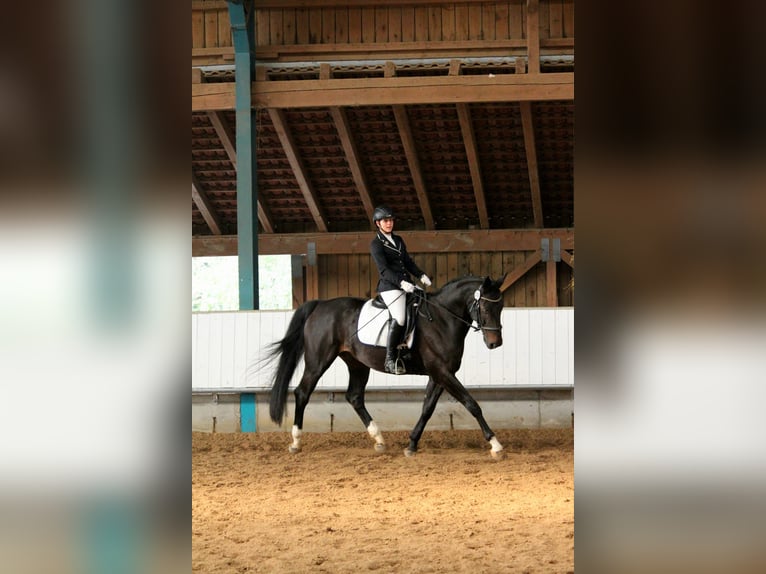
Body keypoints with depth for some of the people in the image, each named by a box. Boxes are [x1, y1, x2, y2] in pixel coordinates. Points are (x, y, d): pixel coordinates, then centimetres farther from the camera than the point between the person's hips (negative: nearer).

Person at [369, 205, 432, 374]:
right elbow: (384, 270, -14)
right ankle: (390, 359, -25)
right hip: (390, 286, -8)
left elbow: (408, 262, 23)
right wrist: (401, 282, -27)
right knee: (399, 317, -28)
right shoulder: (376, 245, -3)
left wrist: (421, 275, 6)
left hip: (407, 284, 8)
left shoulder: (398, 240, 20)